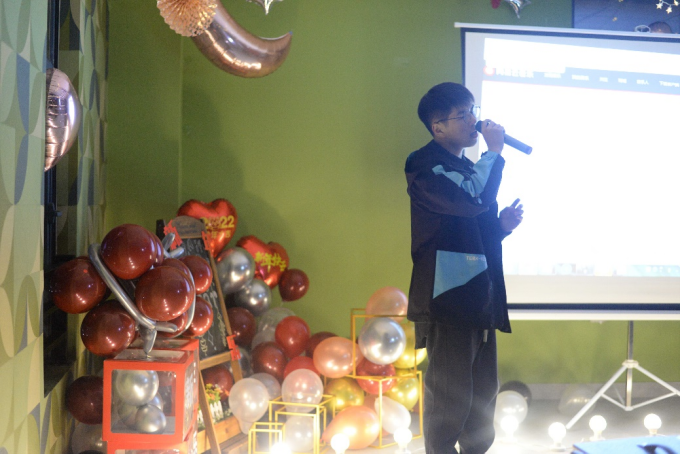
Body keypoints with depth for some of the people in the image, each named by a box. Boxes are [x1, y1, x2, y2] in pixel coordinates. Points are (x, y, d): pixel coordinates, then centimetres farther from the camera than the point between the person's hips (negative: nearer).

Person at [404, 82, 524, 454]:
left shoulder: (469, 169, 20)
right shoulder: (425, 165, -8)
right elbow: (473, 200, -25)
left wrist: (503, 224, 7)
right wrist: (494, 152, -12)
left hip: (480, 298, 9)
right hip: (448, 296, -9)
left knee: (483, 392, 14)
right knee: (449, 396, -3)